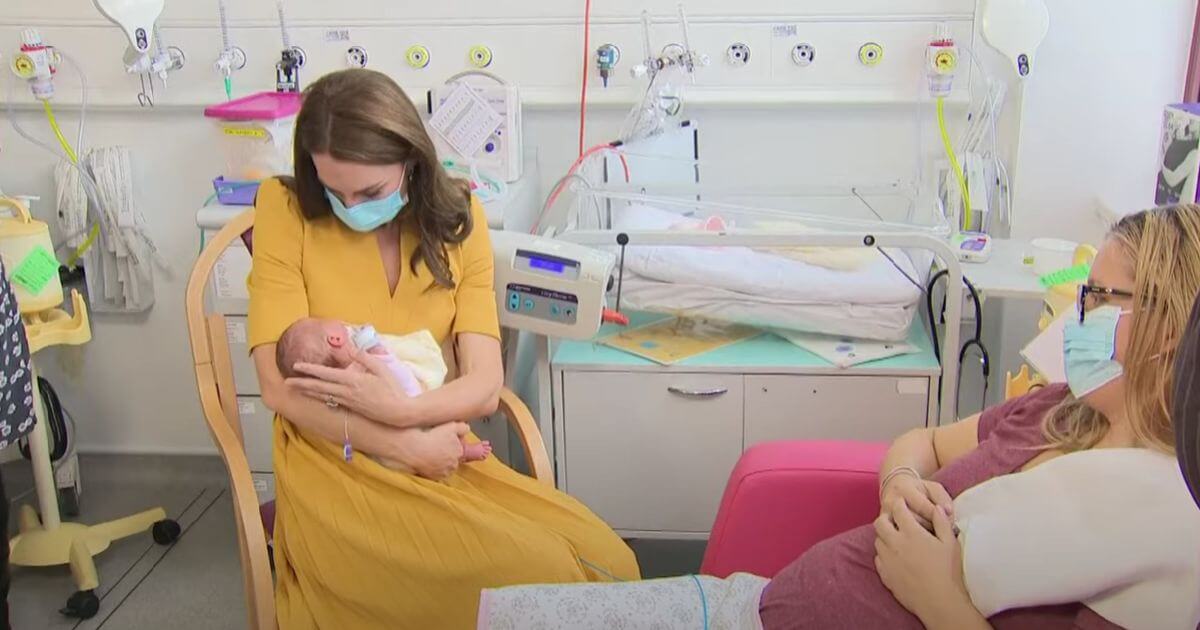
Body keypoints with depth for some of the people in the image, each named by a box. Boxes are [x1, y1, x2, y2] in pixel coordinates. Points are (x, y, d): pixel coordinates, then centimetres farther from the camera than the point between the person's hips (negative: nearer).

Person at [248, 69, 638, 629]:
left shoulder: (457, 219, 2)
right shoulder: (287, 211, -6)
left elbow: (485, 386, -7)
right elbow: (280, 388, -12)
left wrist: (400, 409, -27)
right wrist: (405, 445, -20)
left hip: (439, 459, 4)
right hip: (336, 467, -4)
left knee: (602, 561, -16)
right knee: (530, 574, -25)